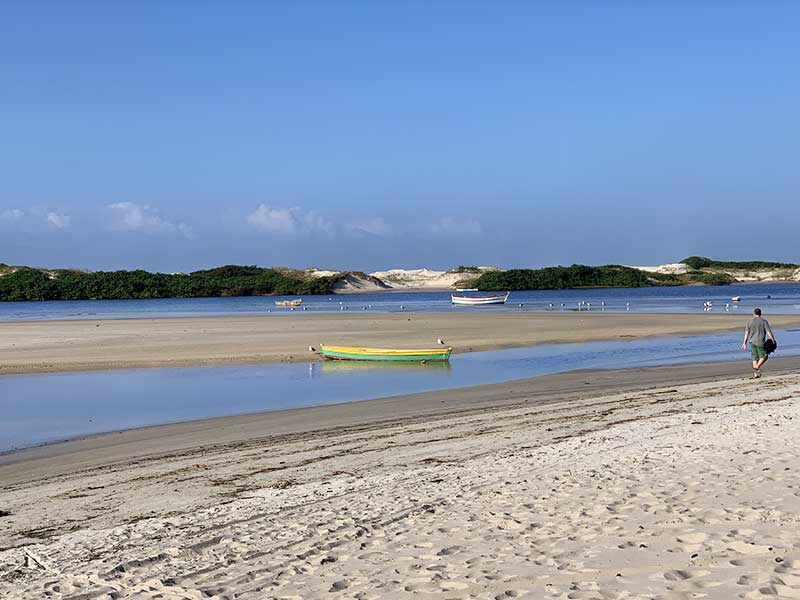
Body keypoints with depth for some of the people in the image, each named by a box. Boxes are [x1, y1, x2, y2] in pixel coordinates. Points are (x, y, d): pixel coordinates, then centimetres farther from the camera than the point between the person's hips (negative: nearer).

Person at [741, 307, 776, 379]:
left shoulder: (750, 321, 4)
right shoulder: (764, 321, -5)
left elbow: (746, 333, 4)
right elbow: (769, 332, -8)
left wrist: (744, 343, 8)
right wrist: (773, 340, 4)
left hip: (752, 342, 4)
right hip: (760, 342, -4)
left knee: (755, 358, 11)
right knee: (763, 357, 8)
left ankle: (755, 374, 10)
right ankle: (756, 368, -12)